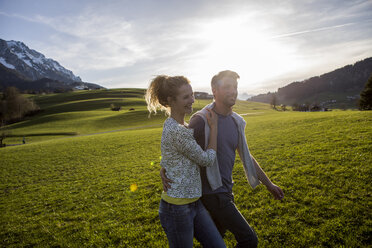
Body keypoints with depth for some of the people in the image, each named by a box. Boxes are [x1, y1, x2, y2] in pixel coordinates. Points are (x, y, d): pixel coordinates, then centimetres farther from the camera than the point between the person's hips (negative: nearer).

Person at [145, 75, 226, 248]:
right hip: (176, 209, -9)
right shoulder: (176, 131, -25)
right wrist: (213, 127, -4)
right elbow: (207, 160, -14)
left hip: (194, 203, 9)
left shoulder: (180, 126, 6)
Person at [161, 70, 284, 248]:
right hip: (212, 193, -8)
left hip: (226, 190, 8)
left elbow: (246, 156, 14)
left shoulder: (236, 122, 5)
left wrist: (268, 184, 16)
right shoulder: (201, 120, -18)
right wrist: (164, 169, -28)